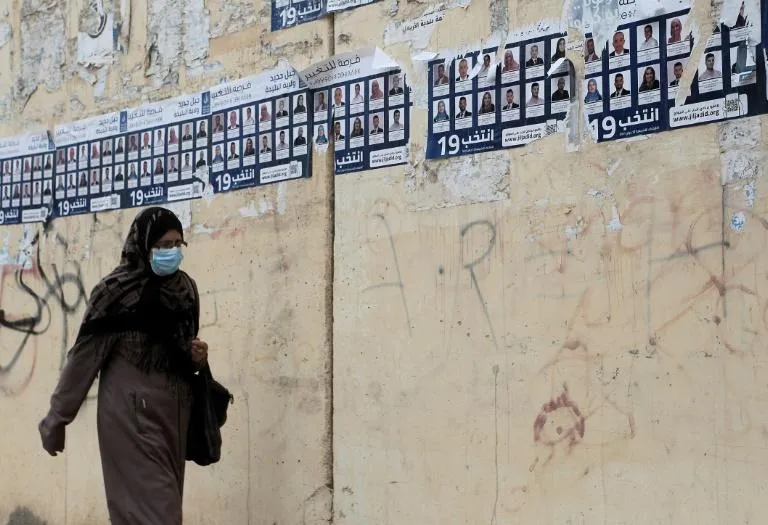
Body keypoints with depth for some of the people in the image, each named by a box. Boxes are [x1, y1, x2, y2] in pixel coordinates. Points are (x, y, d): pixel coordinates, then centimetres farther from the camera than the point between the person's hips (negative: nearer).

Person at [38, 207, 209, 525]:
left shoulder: (185, 289, 7)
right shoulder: (117, 291, -11)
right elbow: (84, 354, -9)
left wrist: (196, 356, -3)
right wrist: (57, 418, -8)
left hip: (174, 409, 6)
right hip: (131, 410, -6)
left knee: (167, 497, 10)